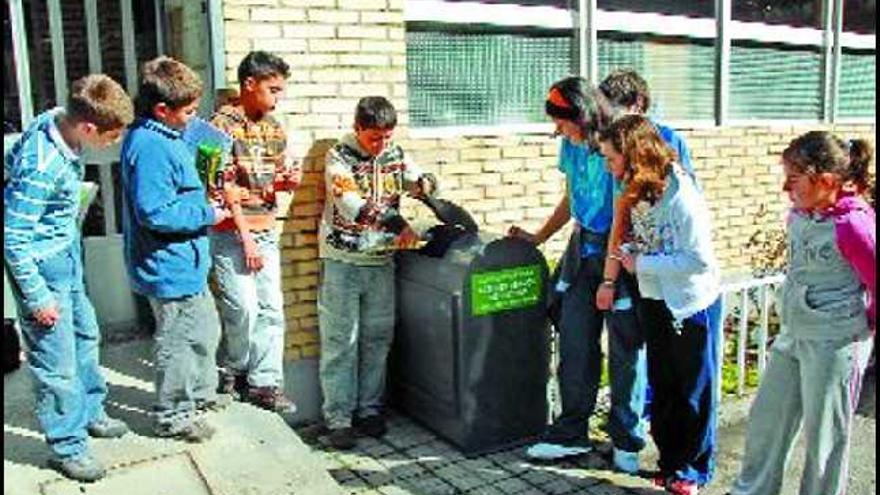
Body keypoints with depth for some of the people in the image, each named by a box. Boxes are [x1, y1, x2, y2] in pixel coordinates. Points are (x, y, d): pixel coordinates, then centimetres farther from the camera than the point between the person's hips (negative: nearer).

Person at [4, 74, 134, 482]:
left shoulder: (57, 120, -8)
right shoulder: (42, 167, -32)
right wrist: (37, 298, -18)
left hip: (66, 252, 9)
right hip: (42, 263, -9)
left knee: (85, 334, 21)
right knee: (57, 359, 2)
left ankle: (90, 412, 40)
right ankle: (67, 446, 17)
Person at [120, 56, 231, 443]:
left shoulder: (163, 136, 8)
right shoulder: (150, 147, -24)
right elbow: (155, 213, -28)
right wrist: (208, 214, -18)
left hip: (185, 262, 10)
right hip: (170, 267, -10)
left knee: (206, 328, 23)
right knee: (180, 340, 4)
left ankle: (200, 391, 42)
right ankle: (173, 415, 21)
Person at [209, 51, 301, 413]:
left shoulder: (274, 127, 9)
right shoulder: (223, 125, -10)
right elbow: (224, 188, -13)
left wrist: (289, 180, -6)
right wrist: (246, 239, -14)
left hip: (266, 231, 6)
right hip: (231, 233, -6)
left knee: (271, 309, 5)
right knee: (244, 309, -5)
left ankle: (264, 382, 15)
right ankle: (233, 371, 20)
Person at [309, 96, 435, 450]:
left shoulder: (394, 154, 8)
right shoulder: (339, 158, -8)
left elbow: (421, 181, 14)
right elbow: (352, 205, -21)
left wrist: (424, 184, -11)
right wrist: (397, 225, -31)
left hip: (381, 262, 5)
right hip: (343, 262, -5)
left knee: (377, 339, 9)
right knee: (340, 342, -2)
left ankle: (368, 410, 21)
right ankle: (337, 420, 5)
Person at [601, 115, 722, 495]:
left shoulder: (681, 196, -24)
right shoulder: (636, 190, 0)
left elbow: (699, 260, -25)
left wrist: (641, 264, -20)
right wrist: (628, 251, -5)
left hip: (691, 304, -7)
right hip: (654, 302, 8)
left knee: (694, 389, 9)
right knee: (662, 386, 16)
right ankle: (671, 461, 31)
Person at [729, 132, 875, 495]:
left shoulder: (852, 225, -21)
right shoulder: (798, 216, 3)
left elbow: (875, 285, -16)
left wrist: (866, 326, -1)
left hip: (835, 345, -8)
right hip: (792, 337, 8)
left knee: (824, 434, 8)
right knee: (766, 418, 17)